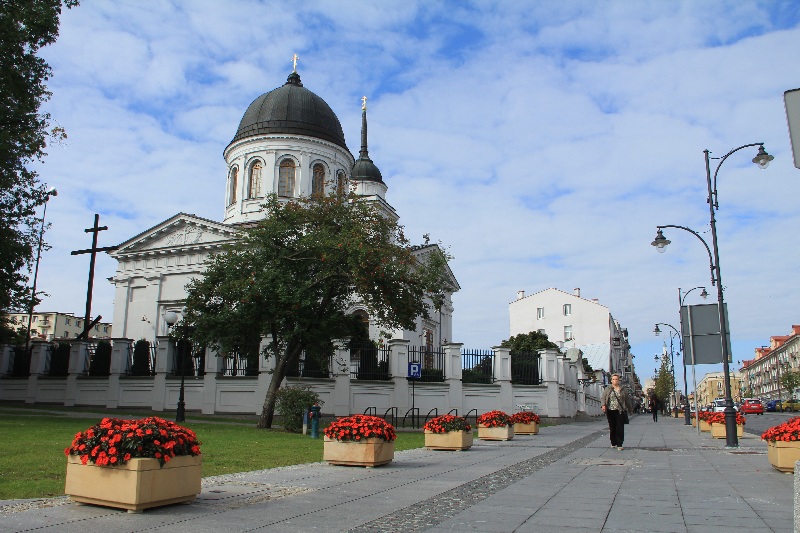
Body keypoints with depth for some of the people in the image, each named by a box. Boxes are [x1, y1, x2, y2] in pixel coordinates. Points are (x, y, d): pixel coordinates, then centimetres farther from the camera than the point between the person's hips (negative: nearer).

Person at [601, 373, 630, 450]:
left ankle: (619, 444, -6)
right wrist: (603, 405, -17)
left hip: (620, 411, 0)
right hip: (610, 411, 0)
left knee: (620, 428, -7)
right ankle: (613, 443, 19)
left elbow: (626, 400, 15)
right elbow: (603, 398, 1)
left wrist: (629, 410, 16)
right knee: (612, 428, 6)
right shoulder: (608, 389, 6)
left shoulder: (622, 390, 9)